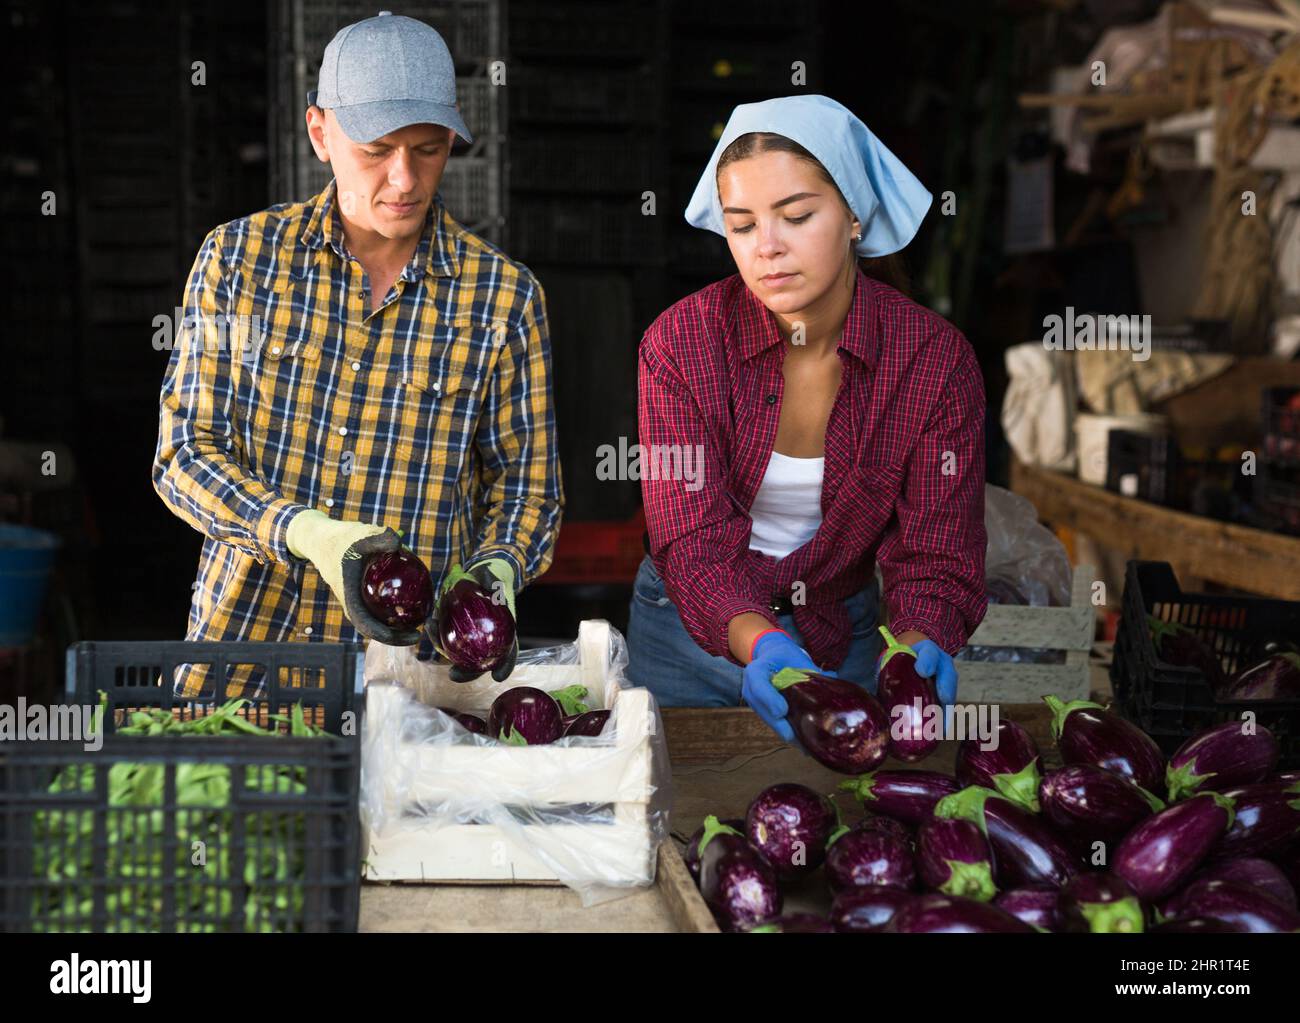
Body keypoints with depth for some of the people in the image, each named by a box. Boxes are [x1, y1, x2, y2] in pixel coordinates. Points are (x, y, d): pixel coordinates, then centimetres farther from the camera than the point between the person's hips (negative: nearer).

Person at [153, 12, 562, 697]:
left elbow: (525, 485, 8)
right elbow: (184, 454, 1)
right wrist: (306, 533, -16)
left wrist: (494, 574, -14)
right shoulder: (237, 256, 2)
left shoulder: (502, 294, 1)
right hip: (241, 639, 1)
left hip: (411, 653, 0)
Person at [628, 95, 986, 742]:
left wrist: (917, 647, -38)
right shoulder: (681, 344, -19)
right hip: (694, 632, 0)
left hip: (842, 639, 0)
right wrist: (761, 645, -43)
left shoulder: (935, 357, -17)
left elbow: (936, 555, -16)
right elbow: (693, 542, -23)